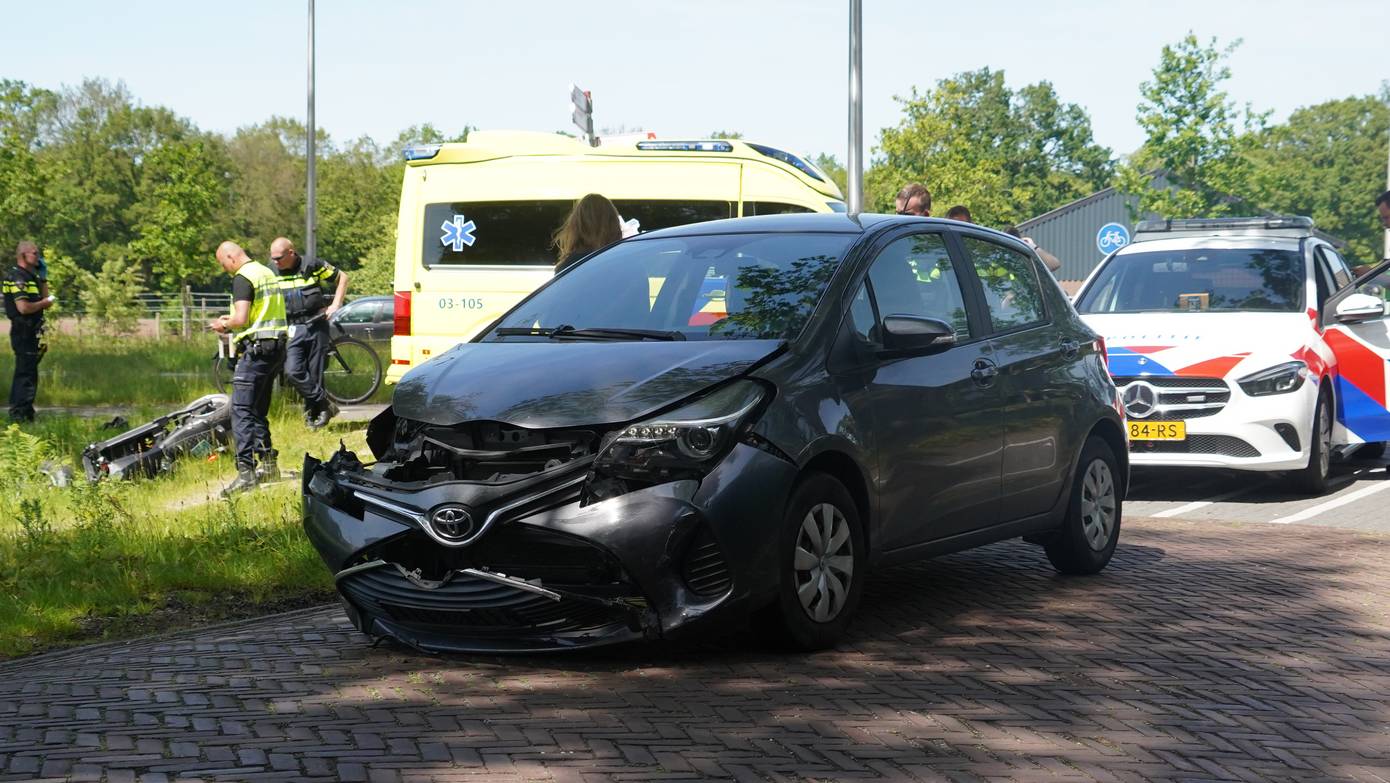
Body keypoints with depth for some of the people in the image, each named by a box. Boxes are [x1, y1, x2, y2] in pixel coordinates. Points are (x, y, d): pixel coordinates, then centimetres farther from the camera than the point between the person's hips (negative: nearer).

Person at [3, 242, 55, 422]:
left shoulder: (30, 277, 17)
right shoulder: (17, 277, -15)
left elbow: (45, 298, 18)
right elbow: (23, 307, -24)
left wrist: (43, 277, 12)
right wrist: (44, 303, -11)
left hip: (31, 332, 10)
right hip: (24, 331, -10)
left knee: (26, 372, 15)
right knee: (25, 373, -9)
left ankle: (22, 412, 22)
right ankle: (20, 413, -8)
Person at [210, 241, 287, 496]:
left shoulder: (242, 278, -11)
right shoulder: (267, 272, 17)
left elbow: (241, 319, -19)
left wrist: (224, 325, 1)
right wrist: (232, 319, 22)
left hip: (255, 348, -9)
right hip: (276, 346, 9)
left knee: (241, 410, -11)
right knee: (259, 410, 17)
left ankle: (246, 470, -20)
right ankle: (268, 464, 19)